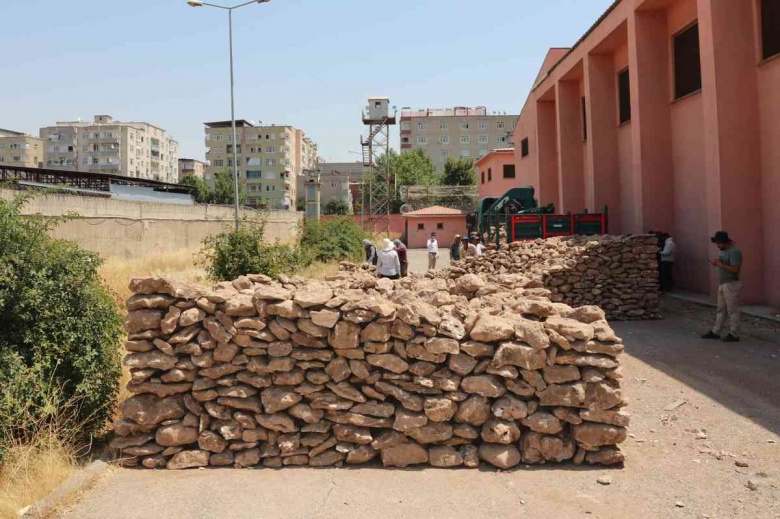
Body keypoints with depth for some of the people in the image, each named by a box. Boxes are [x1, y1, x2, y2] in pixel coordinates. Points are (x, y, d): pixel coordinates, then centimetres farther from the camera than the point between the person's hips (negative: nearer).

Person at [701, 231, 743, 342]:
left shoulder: (734, 251, -17)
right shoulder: (724, 250, 13)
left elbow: (735, 269, -24)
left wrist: (720, 264, -19)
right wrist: (717, 263, 4)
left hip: (731, 285, -10)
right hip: (722, 284, 10)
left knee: (732, 311, -2)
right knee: (721, 310, 13)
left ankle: (734, 334, 6)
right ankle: (716, 332, 18)